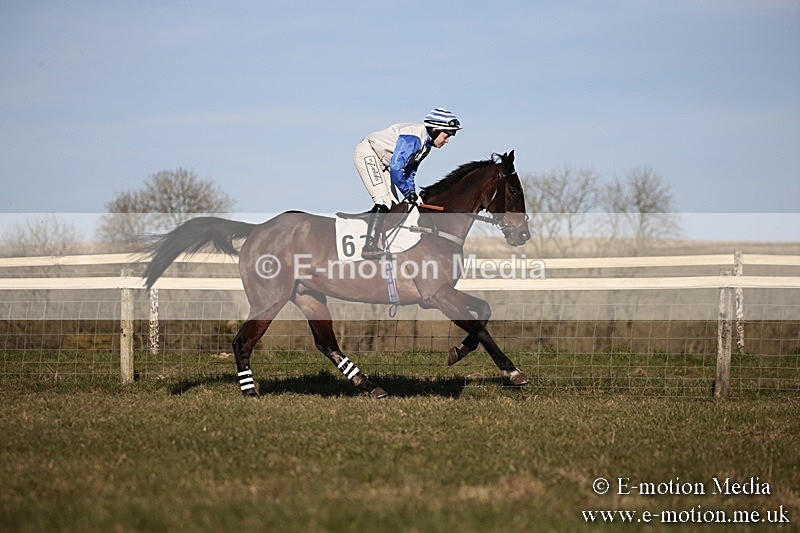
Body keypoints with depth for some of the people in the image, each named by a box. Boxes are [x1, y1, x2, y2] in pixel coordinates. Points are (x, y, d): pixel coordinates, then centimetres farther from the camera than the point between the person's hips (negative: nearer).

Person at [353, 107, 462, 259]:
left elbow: (409, 170, 14)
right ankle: (369, 246, -25)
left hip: (380, 161, 11)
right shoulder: (414, 138, -28)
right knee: (383, 199, -20)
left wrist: (412, 192, 0)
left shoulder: (426, 144, 4)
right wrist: (408, 192, -22)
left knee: (392, 203, 4)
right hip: (367, 153, -11)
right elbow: (396, 167, -32)